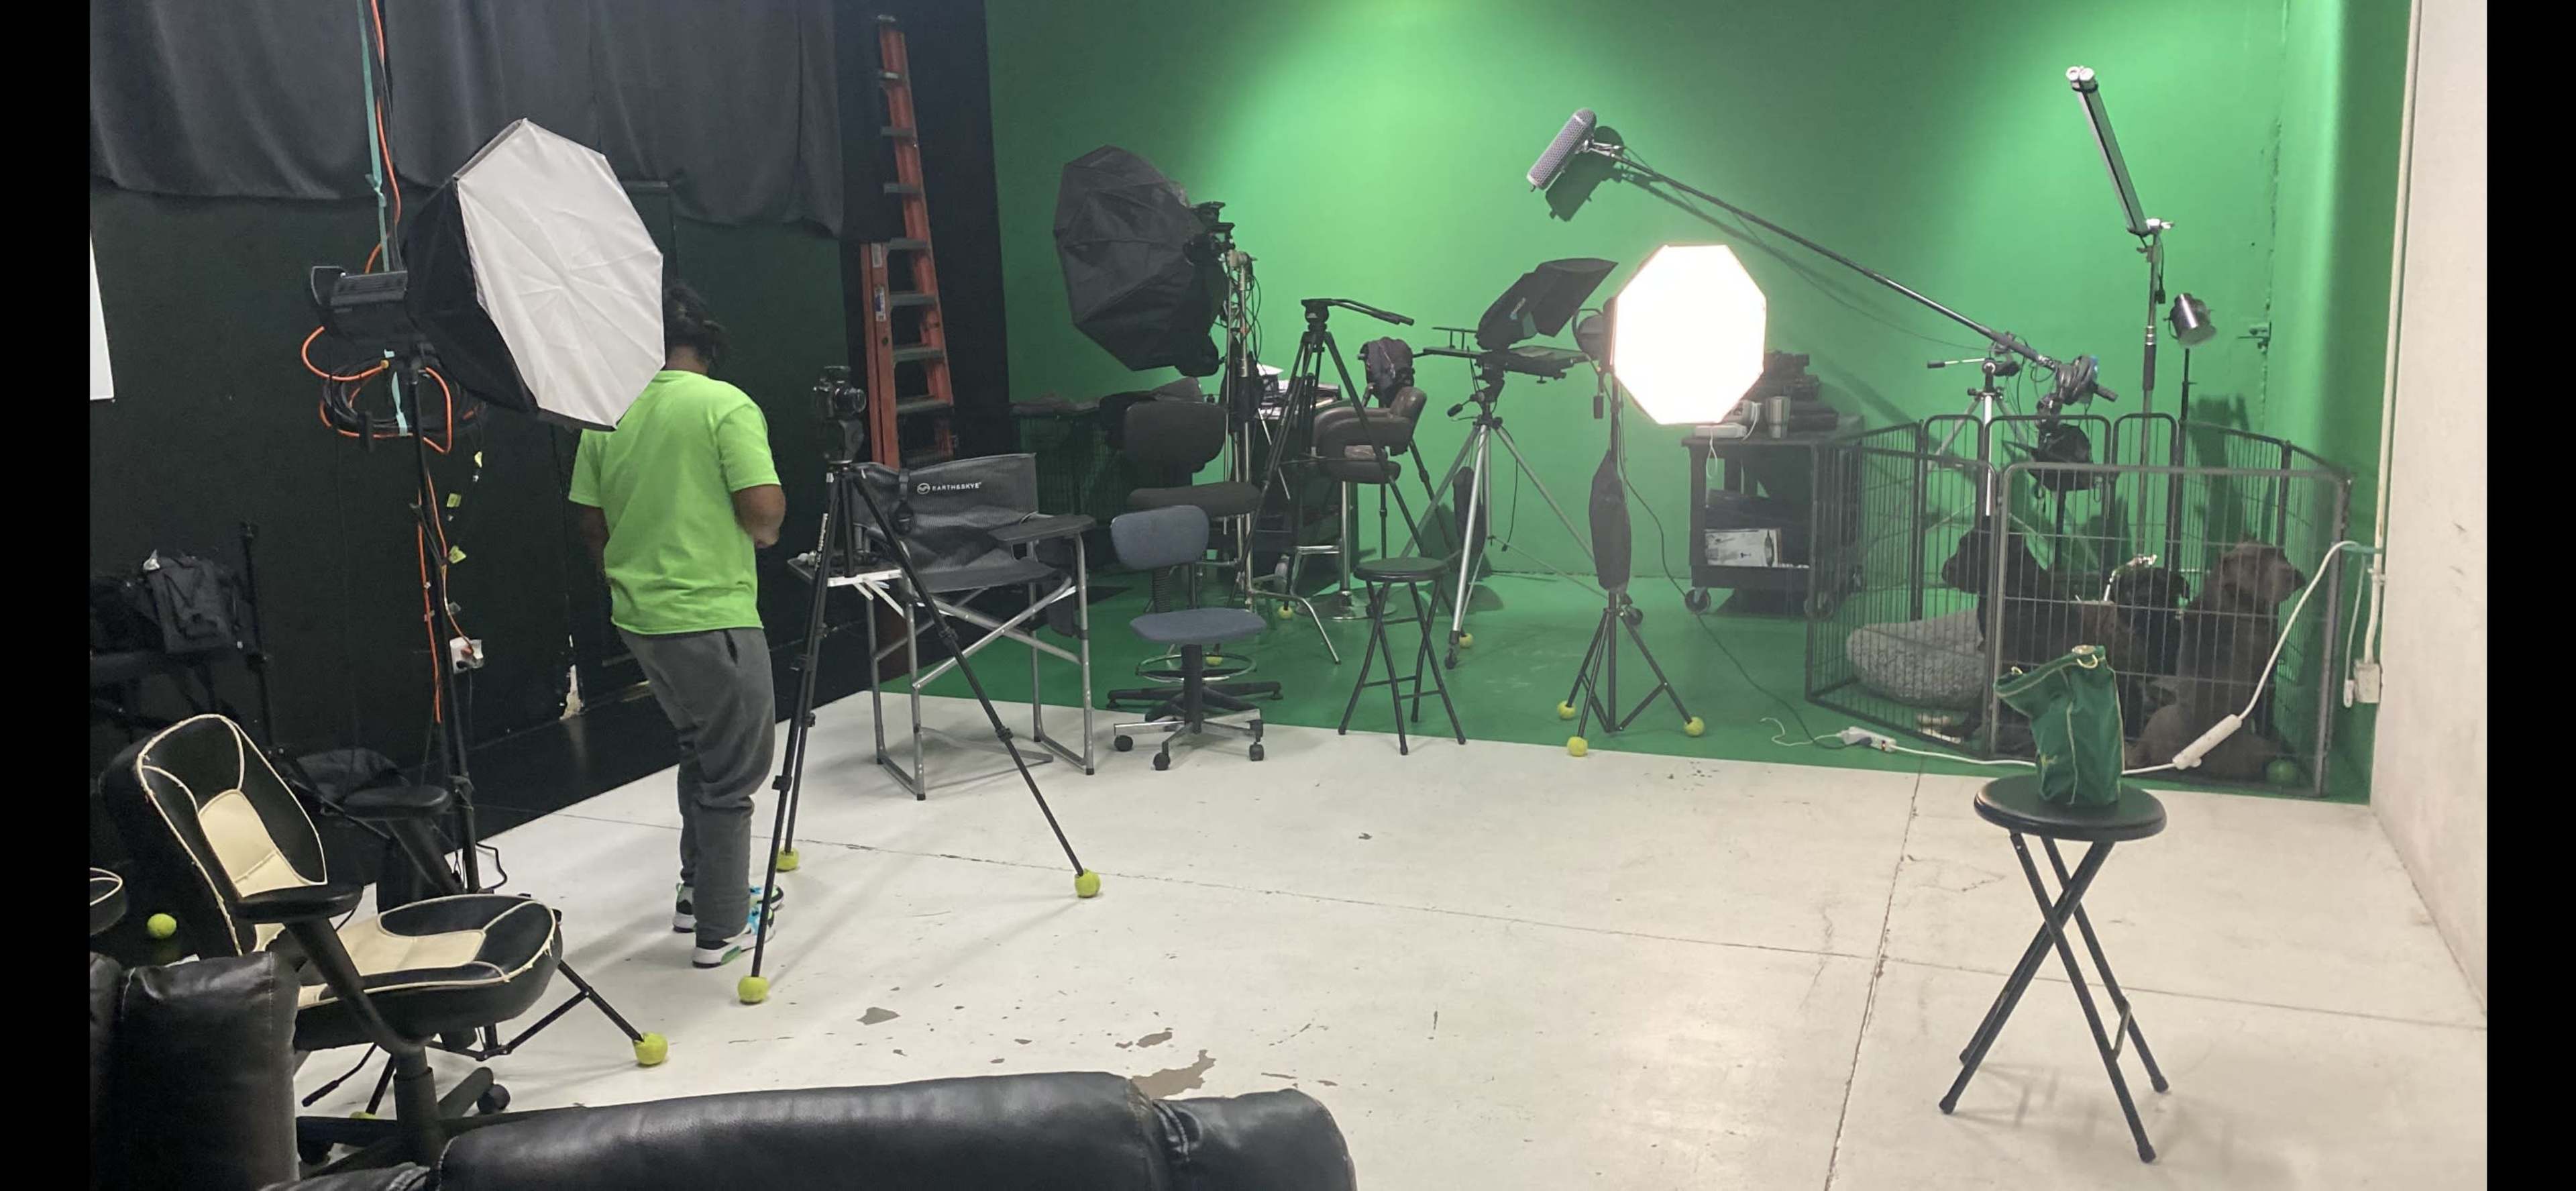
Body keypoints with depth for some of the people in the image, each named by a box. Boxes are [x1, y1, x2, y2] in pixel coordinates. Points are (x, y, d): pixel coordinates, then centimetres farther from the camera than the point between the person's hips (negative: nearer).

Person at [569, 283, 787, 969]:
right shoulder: (726, 406, -13)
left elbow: (590, 521, 10)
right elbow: (765, 513, -20)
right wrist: (764, 529, 3)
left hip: (639, 619, 7)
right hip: (714, 617, -7)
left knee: (701, 752, 24)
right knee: (731, 772, 4)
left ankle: (699, 892, 30)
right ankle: (721, 927, 11)